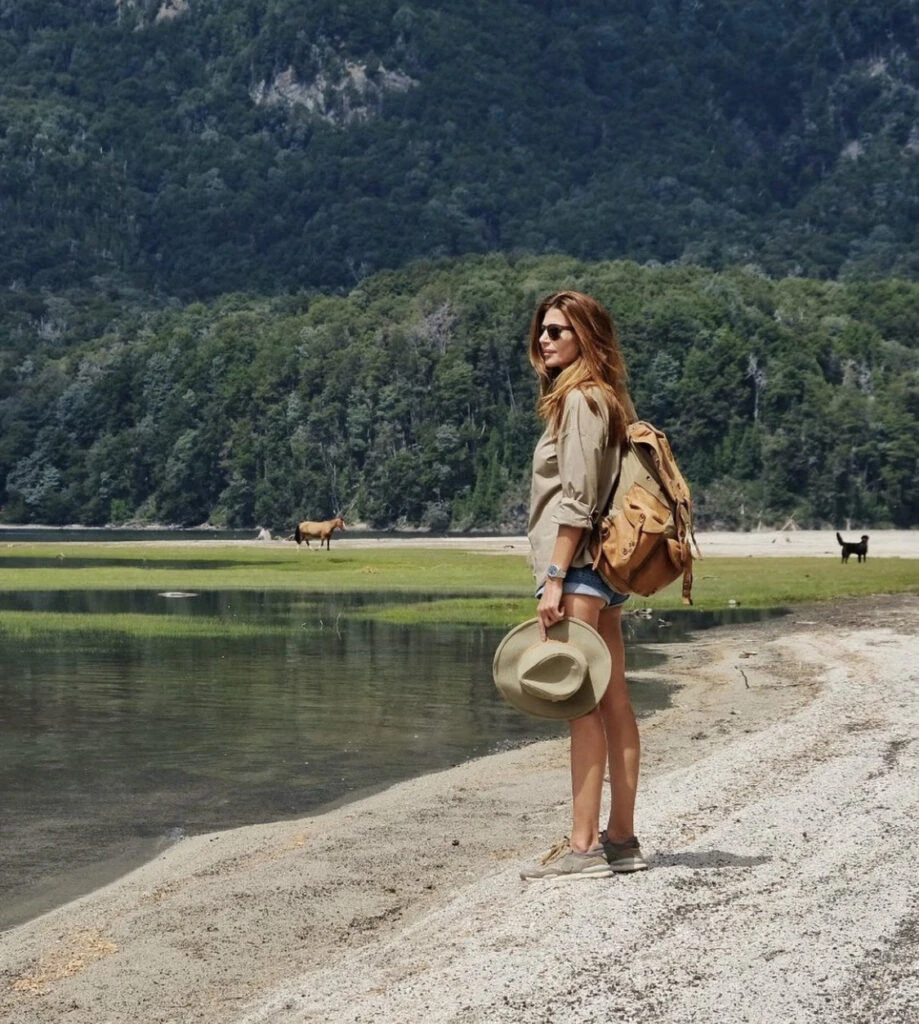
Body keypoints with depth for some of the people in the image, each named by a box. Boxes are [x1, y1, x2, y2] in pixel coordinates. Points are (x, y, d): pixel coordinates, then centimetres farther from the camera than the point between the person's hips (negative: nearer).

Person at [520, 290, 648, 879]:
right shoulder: (605, 399, 19)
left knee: (581, 705, -10)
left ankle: (584, 846, -10)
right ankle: (620, 839, 12)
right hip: (604, 567, 10)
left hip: (578, 566, -10)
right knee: (613, 702, 8)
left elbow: (576, 500, -17)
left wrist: (555, 578, -19)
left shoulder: (580, 398, -10)